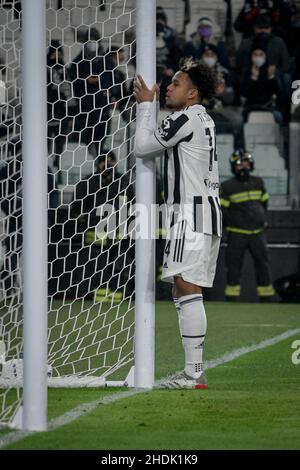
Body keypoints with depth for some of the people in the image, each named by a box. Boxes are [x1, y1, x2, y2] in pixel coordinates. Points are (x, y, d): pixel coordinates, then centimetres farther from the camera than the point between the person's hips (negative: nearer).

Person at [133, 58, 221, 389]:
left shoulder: (185, 119, -11)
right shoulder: (204, 120, 20)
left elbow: (142, 147, -7)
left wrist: (145, 105, 3)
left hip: (191, 213, -11)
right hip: (207, 210, 11)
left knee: (187, 290, -15)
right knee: (184, 293, 12)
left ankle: (195, 374, -20)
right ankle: (193, 371, 12)